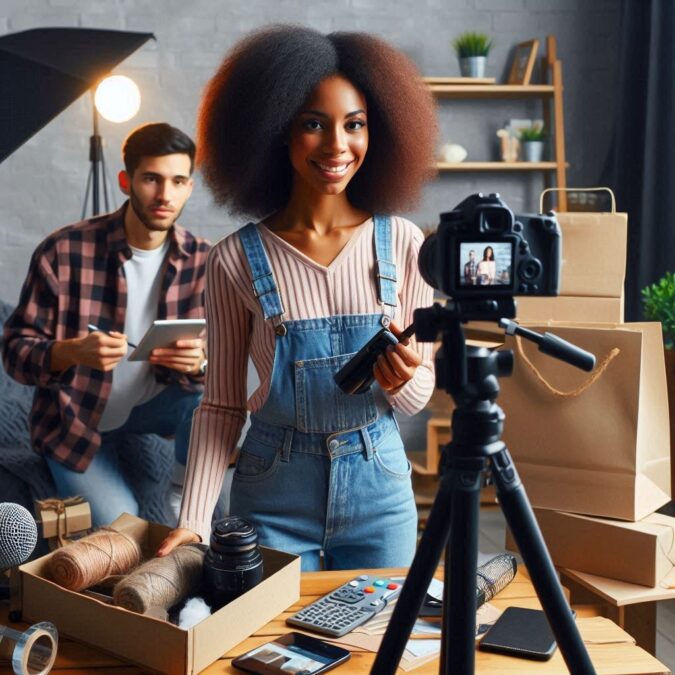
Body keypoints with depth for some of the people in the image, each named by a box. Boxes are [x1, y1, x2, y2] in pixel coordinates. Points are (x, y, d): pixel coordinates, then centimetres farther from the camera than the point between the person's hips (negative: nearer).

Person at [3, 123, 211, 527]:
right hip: (76, 416, -2)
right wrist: (73, 352, -39)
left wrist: (198, 361, -37)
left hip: (153, 403, 3)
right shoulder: (64, 251, -20)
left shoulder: (202, 259, -11)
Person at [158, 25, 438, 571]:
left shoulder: (403, 244, -6)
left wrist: (402, 382, -21)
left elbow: (421, 391, 1)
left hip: (379, 486, 2)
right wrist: (194, 519, -11)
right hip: (275, 492, -1)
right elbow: (222, 404, -3)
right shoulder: (237, 260, -9)